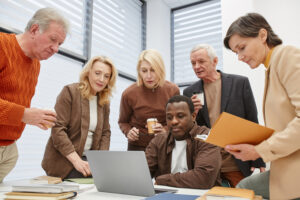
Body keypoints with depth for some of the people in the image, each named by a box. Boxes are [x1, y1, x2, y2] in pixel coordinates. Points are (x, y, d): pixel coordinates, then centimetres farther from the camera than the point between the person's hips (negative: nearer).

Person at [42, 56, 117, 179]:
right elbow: (57, 129, -16)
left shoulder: (104, 102, 10)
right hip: (64, 162, -5)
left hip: (89, 160, 6)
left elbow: (105, 132, 11)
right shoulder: (70, 92, -9)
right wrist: (76, 161, -22)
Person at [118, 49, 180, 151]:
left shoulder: (173, 90, -6)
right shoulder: (129, 94, -9)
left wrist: (166, 130, -14)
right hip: (138, 147, -1)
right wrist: (128, 132, -14)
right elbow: (123, 122, 7)